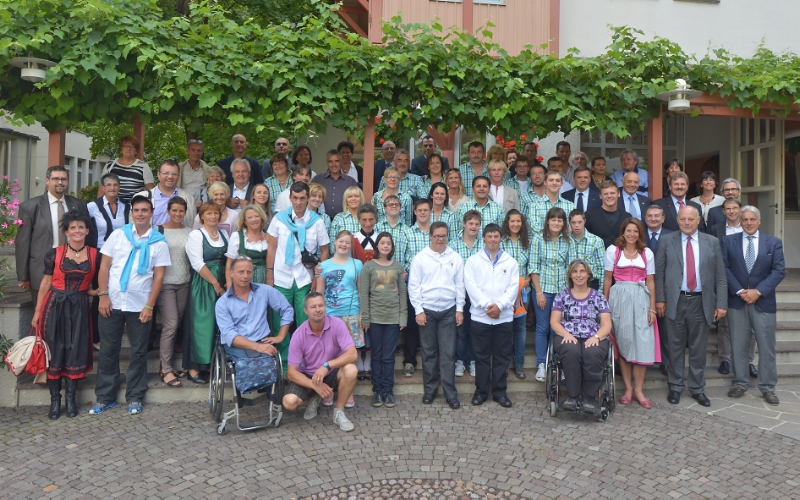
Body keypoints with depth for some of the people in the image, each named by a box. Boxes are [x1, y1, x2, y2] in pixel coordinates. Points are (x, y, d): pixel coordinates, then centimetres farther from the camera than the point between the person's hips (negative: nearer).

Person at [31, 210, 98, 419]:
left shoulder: (95, 255, 2)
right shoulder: (55, 253, -2)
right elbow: (45, 283, 1)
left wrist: (95, 291, -7)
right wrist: (37, 311, 1)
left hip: (79, 307, 1)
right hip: (55, 305, -1)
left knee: (76, 351, 2)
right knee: (54, 351, 2)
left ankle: (71, 398, 14)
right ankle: (55, 400, 11)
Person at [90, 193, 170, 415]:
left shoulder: (159, 242, 0)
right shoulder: (118, 234, 3)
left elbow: (158, 276, -2)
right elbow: (104, 266, 3)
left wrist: (149, 306, -8)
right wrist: (103, 295, -6)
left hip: (140, 306, -1)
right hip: (112, 302, 1)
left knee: (138, 352, 7)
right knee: (108, 351, 9)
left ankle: (134, 397, 20)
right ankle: (104, 396, 22)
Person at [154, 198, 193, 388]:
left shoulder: (190, 232, 7)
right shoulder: (159, 230, -3)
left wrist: (193, 280, 6)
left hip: (184, 283, 4)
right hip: (165, 283, -4)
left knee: (176, 324, 7)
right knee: (170, 325, -9)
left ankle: (166, 364, 20)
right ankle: (166, 370, -1)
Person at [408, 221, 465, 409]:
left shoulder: (455, 258, 3)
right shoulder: (420, 258, -2)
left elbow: (460, 285, 6)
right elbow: (413, 286, -2)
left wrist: (460, 309, 2)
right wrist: (418, 310, -6)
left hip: (449, 311, 1)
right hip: (427, 310, -1)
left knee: (448, 353, 2)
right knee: (429, 352, 8)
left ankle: (450, 393, 8)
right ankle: (430, 389, 20)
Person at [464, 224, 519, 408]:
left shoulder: (511, 262, 8)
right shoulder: (473, 261, 4)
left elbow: (513, 287, -1)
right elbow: (471, 286, -6)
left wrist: (499, 305, -14)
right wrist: (486, 305, -16)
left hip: (504, 317, 1)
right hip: (480, 316, -1)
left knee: (502, 356, 7)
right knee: (482, 356, 6)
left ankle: (500, 391, 17)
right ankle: (481, 391, 17)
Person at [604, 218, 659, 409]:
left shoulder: (647, 253, 9)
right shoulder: (613, 250, 3)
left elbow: (650, 282, 8)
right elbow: (608, 279, 5)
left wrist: (652, 308, 1)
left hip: (641, 299, 1)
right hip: (619, 298, -1)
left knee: (642, 343, -3)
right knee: (623, 342, 3)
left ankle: (638, 390, 6)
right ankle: (628, 388, 12)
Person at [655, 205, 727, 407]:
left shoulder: (712, 242, 5)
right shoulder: (666, 241, 2)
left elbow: (720, 275, 4)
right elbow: (659, 273, 2)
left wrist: (721, 303, -1)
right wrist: (660, 299, -4)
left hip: (701, 302, 1)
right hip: (675, 301, -1)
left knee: (698, 348, 9)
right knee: (676, 347, 8)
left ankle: (697, 389, 22)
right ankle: (675, 387, 20)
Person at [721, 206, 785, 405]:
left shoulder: (774, 243, 4)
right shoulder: (728, 241, 4)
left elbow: (779, 271, -3)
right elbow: (724, 268, -3)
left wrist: (758, 291, -13)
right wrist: (739, 291, -13)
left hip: (763, 302, 0)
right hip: (737, 301, 0)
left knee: (767, 346, 5)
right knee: (738, 345, 6)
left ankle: (768, 387, 16)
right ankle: (740, 383, 18)